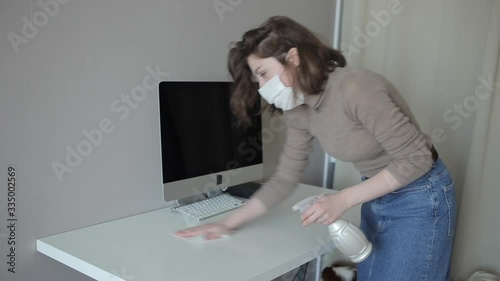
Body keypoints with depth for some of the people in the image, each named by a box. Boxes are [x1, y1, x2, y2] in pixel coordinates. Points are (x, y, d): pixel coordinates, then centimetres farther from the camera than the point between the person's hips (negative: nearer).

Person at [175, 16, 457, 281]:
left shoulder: (355, 88, -29)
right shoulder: (299, 111, -5)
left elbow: (415, 159, -25)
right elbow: (285, 178, 1)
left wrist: (342, 200, -26)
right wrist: (229, 223, -2)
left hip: (419, 198, -7)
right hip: (377, 198, 7)